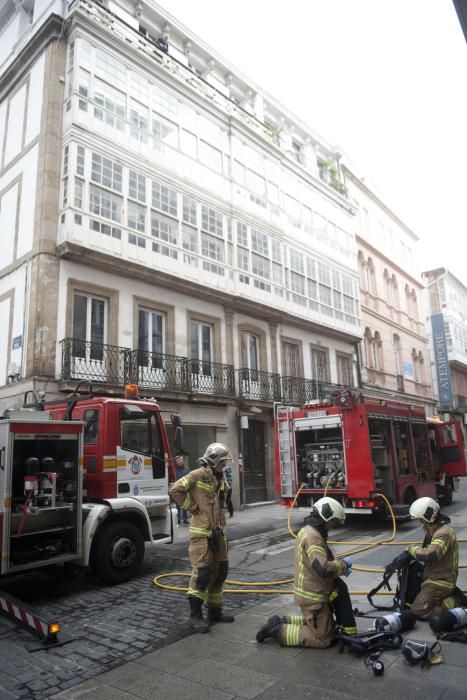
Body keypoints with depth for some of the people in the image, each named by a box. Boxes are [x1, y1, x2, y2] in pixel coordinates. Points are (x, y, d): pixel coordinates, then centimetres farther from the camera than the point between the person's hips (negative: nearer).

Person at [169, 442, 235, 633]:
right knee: (202, 573, -5)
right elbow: (175, 490, -20)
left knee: (220, 571, 14)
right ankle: (195, 616, 8)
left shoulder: (220, 478, 11)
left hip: (218, 531, 8)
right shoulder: (198, 475, -14)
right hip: (202, 532, -8)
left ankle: (215, 610, 27)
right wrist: (191, 507, -15)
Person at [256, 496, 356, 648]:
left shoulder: (308, 531, 9)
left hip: (312, 591, 10)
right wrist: (343, 564, -17)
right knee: (323, 639, 2)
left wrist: (340, 567, 3)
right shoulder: (312, 536, -24)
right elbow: (323, 569, -34)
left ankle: (282, 622, 19)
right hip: (312, 597, -10)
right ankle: (278, 630, 3)